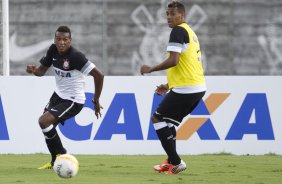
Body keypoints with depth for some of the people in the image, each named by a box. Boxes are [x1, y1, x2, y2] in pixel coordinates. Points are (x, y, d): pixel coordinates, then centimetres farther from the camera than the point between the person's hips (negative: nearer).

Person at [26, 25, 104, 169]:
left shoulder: (75, 56, -27)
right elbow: (42, 70, 6)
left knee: (44, 121, -21)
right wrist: (33, 70, -19)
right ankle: (55, 161, 37)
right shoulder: (53, 50, -6)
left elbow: (98, 75, -24)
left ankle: (62, 156, -6)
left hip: (73, 101, -8)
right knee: (47, 126, 17)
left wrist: (96, 101, -16)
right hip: (59, 95, 8)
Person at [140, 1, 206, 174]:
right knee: (168, 121, 21)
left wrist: (151, 69, -8)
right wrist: (169, 86, 27)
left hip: (186, 89, -10)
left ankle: (176, 162, -6)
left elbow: (174, 61, -20)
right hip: (198, 87, 10)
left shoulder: (178, 31, -10)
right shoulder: (190, 32, 21)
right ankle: (171, 162, 22)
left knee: (158, 118, -1)